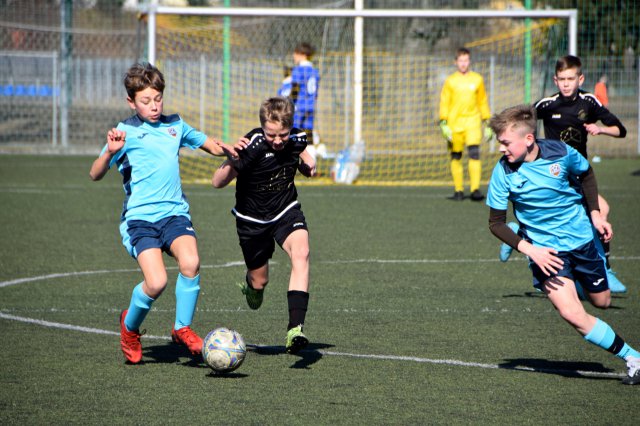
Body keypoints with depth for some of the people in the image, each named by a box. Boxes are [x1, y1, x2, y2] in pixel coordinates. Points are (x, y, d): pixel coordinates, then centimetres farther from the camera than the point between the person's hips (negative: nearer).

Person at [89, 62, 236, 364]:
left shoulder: (175, 125, 12)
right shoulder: (127, 132, -1)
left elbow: (210, 145, 27)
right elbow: (95, 174, -10)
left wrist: (229, 149, 5)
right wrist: (110, 152, -29)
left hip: (174, 212, 3)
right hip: (140, 217, -3)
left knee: (190, 263, -26)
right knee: (156, 282, -21)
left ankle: (182, 328, -4)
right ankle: (130, 327, 11)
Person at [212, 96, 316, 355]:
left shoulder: (296, 139, -13)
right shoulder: (252, 147, -27)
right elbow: (217, 183, -27)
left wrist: (308, 164, -9)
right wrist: (232, 160, -45)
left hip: (286, 211, 2)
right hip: (252, 219, -2)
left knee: (301, 253, -28)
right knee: (260, 281, 10)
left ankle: (295, 329, -35)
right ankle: (251, 284, 53)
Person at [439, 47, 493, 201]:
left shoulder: (477, 79, 10)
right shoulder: (450, 81, 6)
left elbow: (483, 102, 16)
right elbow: (444, 103, 5)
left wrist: (487, 123, 13)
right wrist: (443, 124, -5)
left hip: (473, 122, 0)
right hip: (454, 123, 0)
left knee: (474, 153, -15)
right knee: (456, 157, 2)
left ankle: (475, 189, -18)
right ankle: (458, 190, 10)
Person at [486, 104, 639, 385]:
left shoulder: (560, 153, -14)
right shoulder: (503, 172, -17)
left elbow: (586, 174, 9)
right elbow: (496, 223, -9)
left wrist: (595, 214, 2)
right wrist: (530, 250, -21)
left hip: (582, 238, 2)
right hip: (546, 251, -2)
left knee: (602, 301, 16)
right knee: (572, 314, -20)